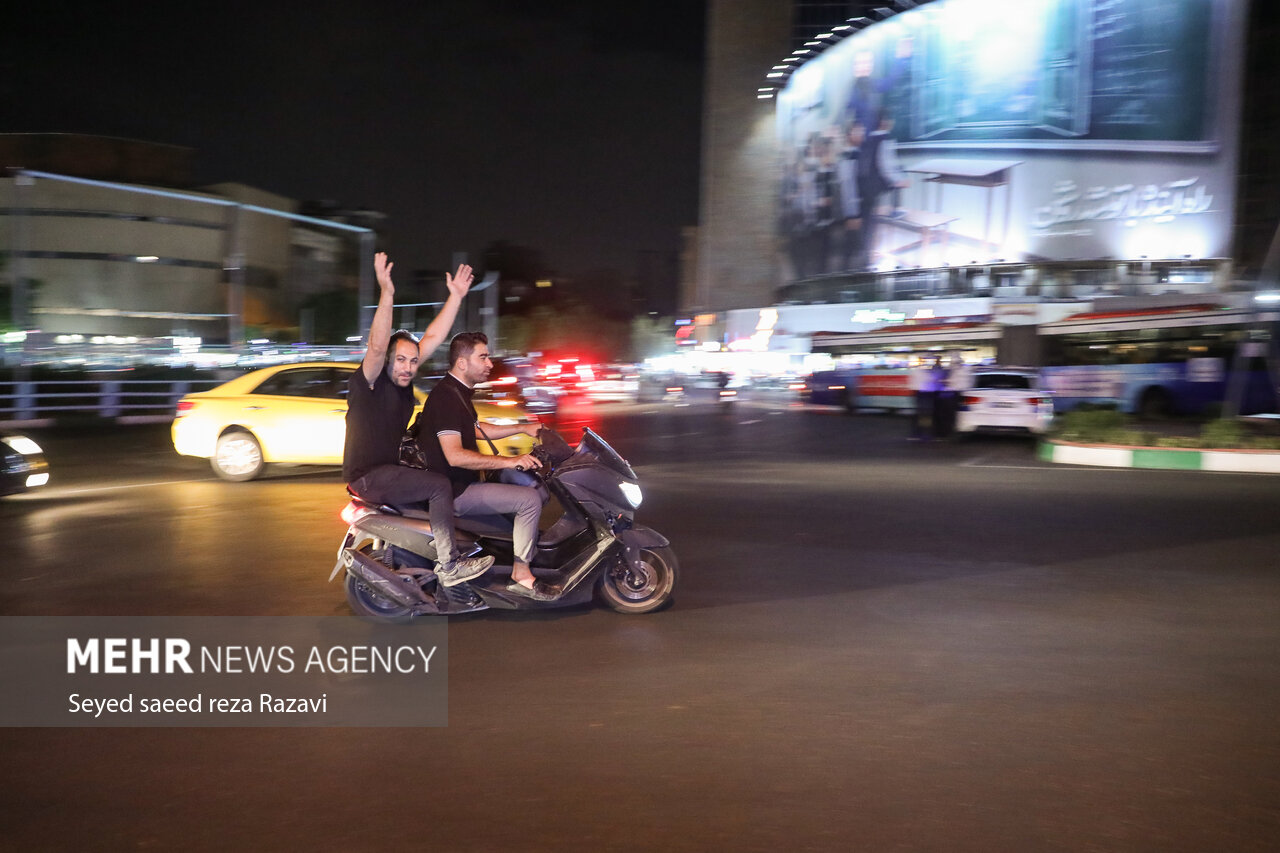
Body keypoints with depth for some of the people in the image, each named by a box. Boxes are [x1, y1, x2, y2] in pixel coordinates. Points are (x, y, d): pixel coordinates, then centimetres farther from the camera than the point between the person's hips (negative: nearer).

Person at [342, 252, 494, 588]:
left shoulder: (403, 381, 6)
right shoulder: (368, 382, -15)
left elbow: (433, 337, 5)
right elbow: (377, 346, -35)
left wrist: (456, 296, 2)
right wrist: (387, 294, -45)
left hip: (389, 469, 9)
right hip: (367, 476, -9)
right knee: (439, 485, -18)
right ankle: (449, 567, -15)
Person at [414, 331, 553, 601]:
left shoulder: (458, 392, 13)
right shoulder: (445, 397, -21)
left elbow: (475, 430, 29)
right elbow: (455, 456, -30)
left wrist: (521, 427, 21)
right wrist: (509, 461, -30)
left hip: (463, 482, 11)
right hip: (453, 492, -11)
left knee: (529, 482, 19)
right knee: (530, 499, -18)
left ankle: (530, 550, 21)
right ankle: (521, 575, -9)